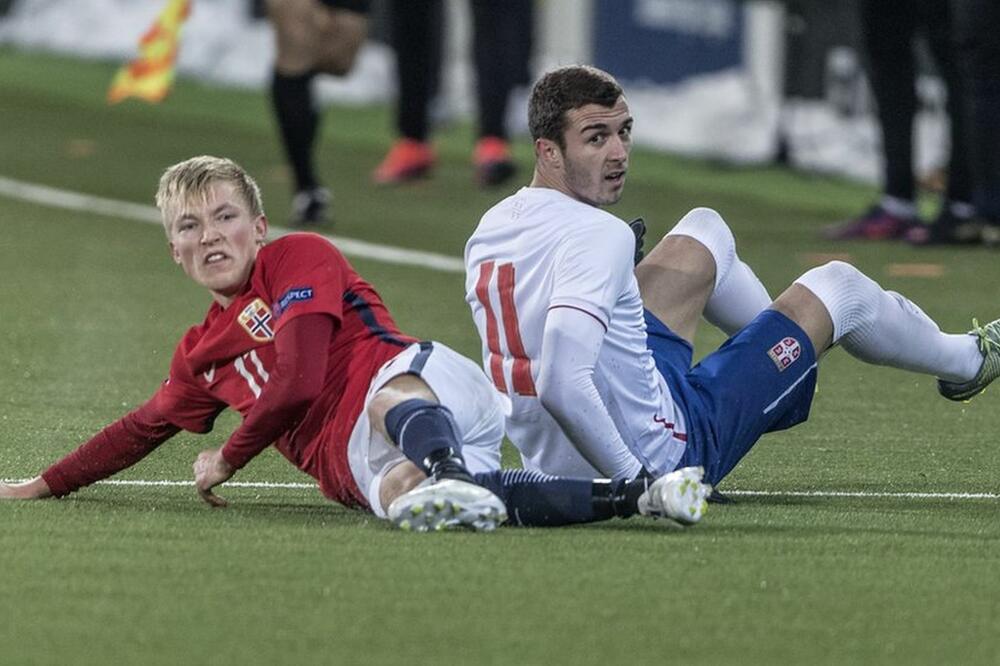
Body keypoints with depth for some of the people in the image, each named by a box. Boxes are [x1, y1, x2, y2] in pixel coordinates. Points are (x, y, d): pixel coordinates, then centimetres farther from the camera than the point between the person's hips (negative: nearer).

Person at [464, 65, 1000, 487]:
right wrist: (636, 478, -31)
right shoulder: (599, 236, -29)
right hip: (664, 453, -8)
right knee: (839, 287, 13)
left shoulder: (489, 228, -4)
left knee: (706, 230, 27)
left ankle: (795, 346, 55)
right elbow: (559, 387, -40)